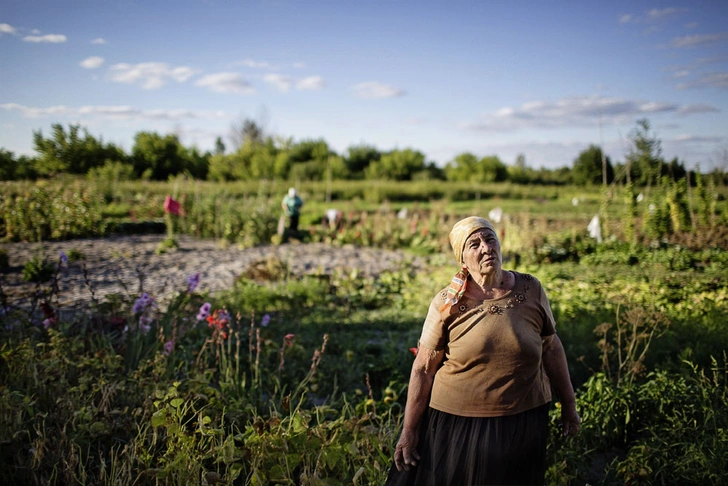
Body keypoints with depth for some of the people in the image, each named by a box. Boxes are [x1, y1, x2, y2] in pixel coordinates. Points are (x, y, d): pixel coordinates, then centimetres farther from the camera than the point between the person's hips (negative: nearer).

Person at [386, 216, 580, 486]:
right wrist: (409, 431, -6)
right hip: (457, 424, -2)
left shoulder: (531, 290, -3)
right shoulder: (448, 304, -10)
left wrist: (569, 404, 12)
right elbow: (423, 370, -8)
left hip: (523, 422, 2)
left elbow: (551, 348, 7)